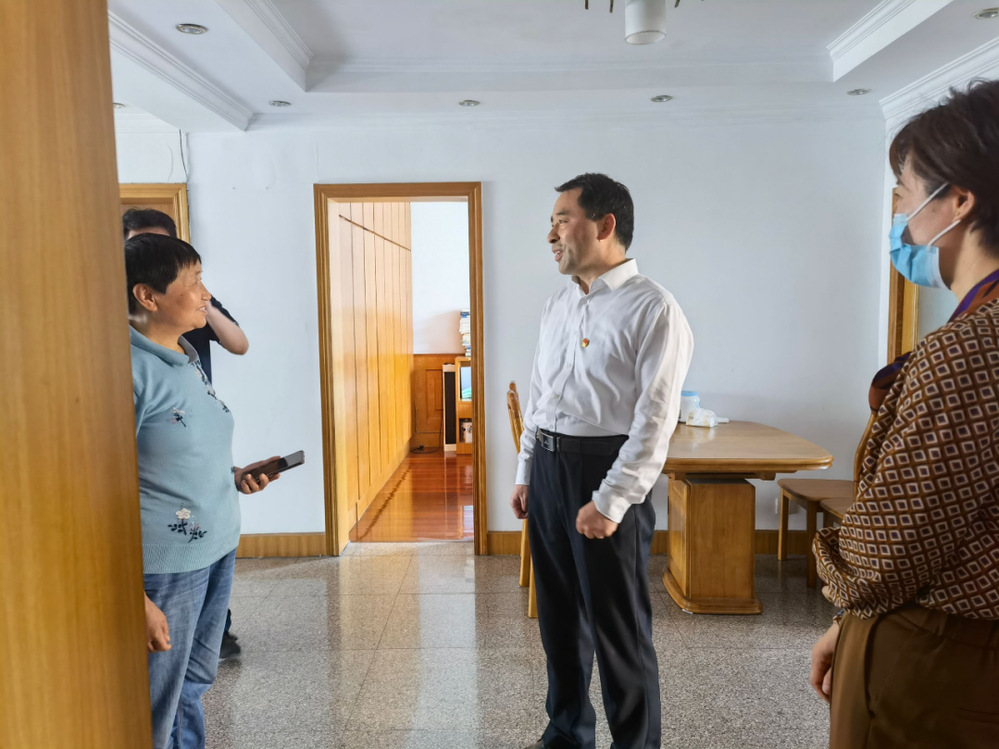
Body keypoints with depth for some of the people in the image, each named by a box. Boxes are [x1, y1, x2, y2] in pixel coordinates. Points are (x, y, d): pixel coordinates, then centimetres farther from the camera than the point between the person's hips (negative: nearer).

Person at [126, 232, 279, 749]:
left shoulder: (186, 356, 9)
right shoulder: (128, 369, -19)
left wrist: (233, 474, 4)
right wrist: (135, 601, -20)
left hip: (217, 548, 8)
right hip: (164, 566, -8)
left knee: (194, 686, 22)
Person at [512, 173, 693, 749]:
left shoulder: (653, 308, -11)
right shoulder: (559, 304, 12)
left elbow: (655, 420, -16)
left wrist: (610, 502, -19)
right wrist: (526, 475, 15)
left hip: (606, 470, -7)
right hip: (548, 466, 7)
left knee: (618, 626, 4)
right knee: (559, 613, 18)